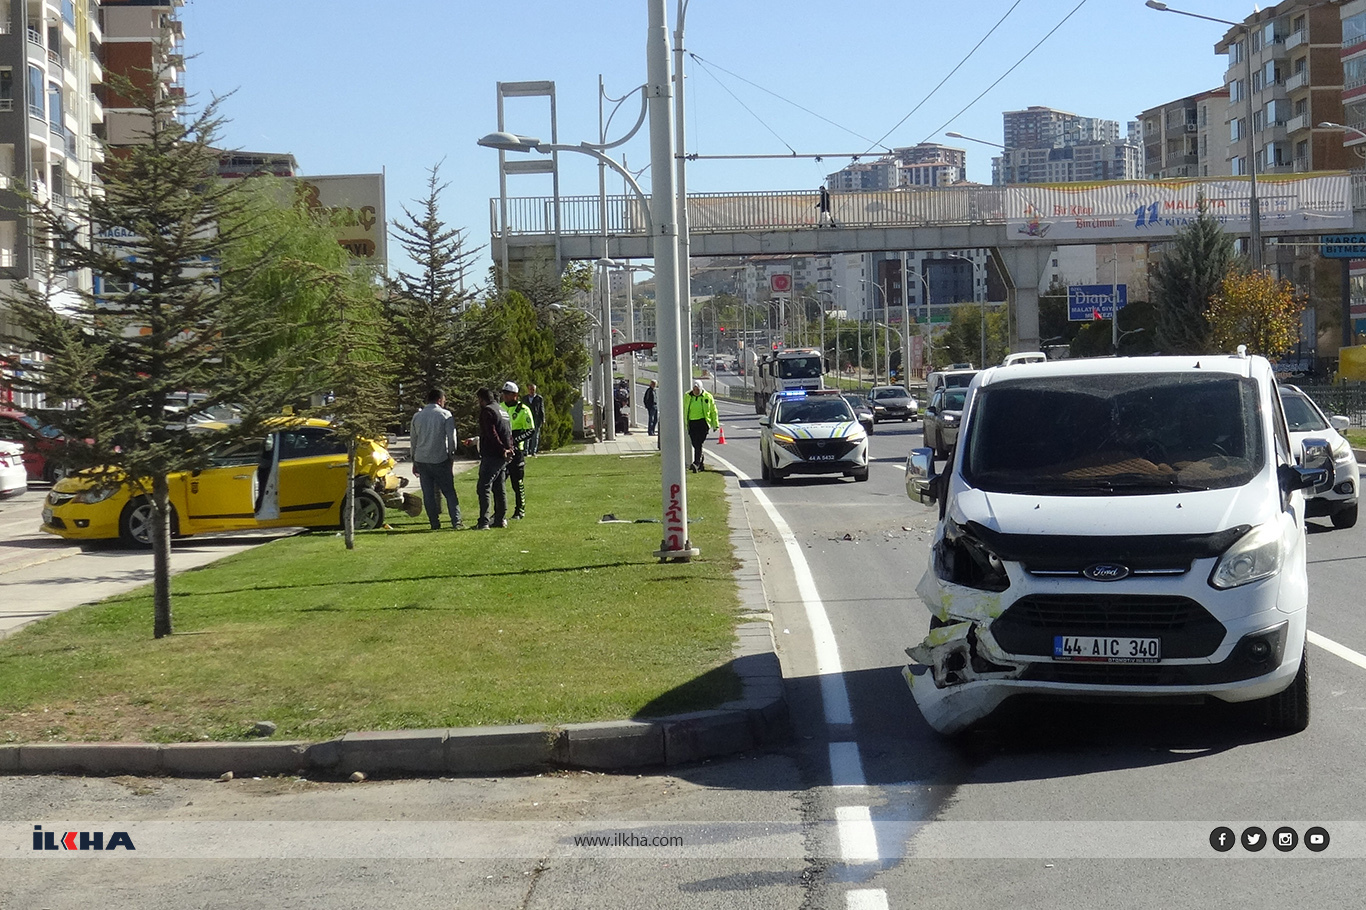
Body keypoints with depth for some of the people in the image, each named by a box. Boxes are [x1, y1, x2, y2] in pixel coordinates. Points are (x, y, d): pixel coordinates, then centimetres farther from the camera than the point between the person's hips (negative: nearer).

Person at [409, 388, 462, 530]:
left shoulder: (417, 416, 10)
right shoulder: (445, 415, -4)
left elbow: (414, 440, 14)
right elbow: (452, 437, -7)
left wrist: (414, 462, 21)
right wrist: (451, 453, 7)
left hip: (421, 460, 3)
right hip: (440, 460, -3)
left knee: (428, 493, 6)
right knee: (449, 492, 3)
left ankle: (435, 524, 5)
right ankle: (456, 522, -4)